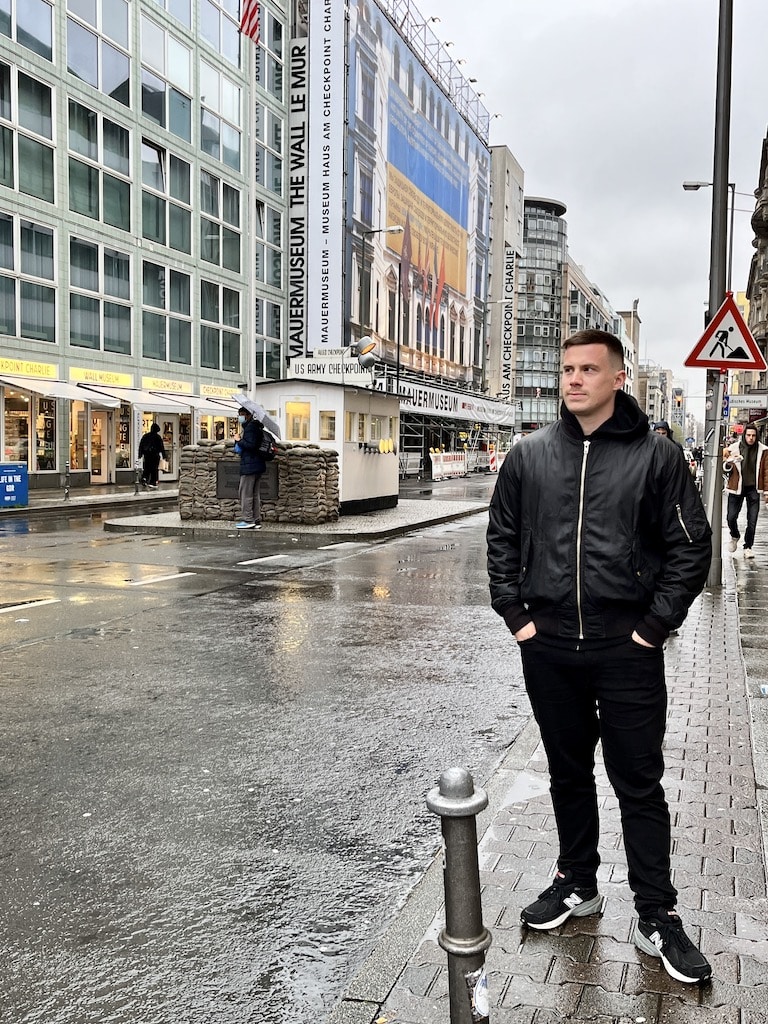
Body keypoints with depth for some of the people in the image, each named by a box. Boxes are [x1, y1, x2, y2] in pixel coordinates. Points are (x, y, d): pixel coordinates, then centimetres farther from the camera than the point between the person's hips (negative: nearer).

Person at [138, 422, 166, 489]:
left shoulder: (145, 436, 7)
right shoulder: (158, 437, -7)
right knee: (154, 469, 1)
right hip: (155, 455, -4)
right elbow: (161, 447, -6)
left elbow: (141, 446, 11)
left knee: (147, 468, 14)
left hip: (147, 455, 4)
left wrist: (140, 455, 16)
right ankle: (153, 483, -1)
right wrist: (163, 455, 1)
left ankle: (144, 478, -11)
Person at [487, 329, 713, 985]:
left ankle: (657, 918, 21)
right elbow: (502, 538, 10)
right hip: (549, 648, 3)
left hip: (627, 652, -3)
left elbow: (691, 546, -3)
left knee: (639, 784, 6)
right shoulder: (530, 455, 3)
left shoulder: (654, 455, -4)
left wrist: (655, 624, -7)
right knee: (569, 774, 17)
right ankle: (577, 885, 36)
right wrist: (515, 613, 3)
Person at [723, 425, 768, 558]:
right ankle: (734, 536, 31)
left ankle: (748, 547, 13)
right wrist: (728, 464, -21)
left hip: (753, 489, 0)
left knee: (752, 521, 1)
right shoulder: (733, 449, -3)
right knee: (731, 517, 0)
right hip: (736, 487, 0)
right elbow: (724, 468, 2)